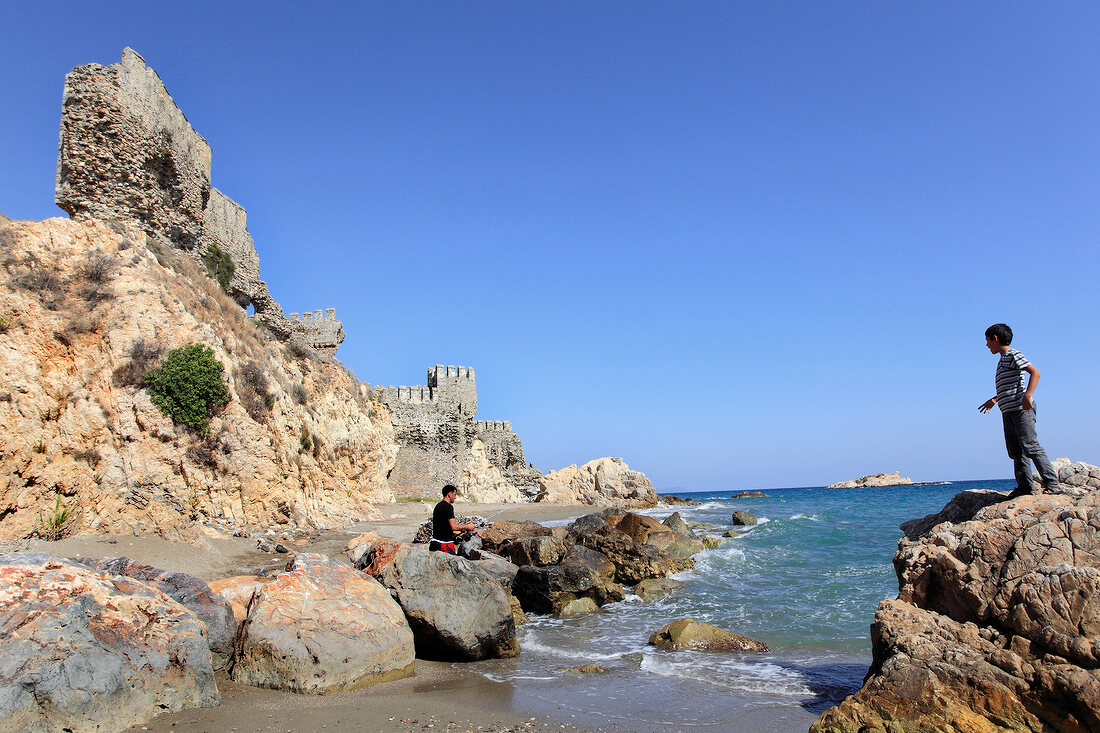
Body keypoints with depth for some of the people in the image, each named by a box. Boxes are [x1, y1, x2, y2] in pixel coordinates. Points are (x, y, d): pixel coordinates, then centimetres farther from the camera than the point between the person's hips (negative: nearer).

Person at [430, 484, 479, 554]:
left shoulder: (438, 506, 15)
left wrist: (458, 532, 27)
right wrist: (467, 526, -4)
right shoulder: (448, 507, -14)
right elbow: (454, 527, -19)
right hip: (445, 542, -9)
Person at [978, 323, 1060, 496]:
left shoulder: (1013, 355, -6)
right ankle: (1024, 486, 5)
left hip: (1021, 409, -9)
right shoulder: (1003, 360, 23)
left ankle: (1051, 483, -9)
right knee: (1015, 451, 5)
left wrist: (1027, 396, -29)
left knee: (1030, 446, -13)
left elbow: (1035, 372, -18)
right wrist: (994, 400, 40)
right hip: (1008, 412, 9)